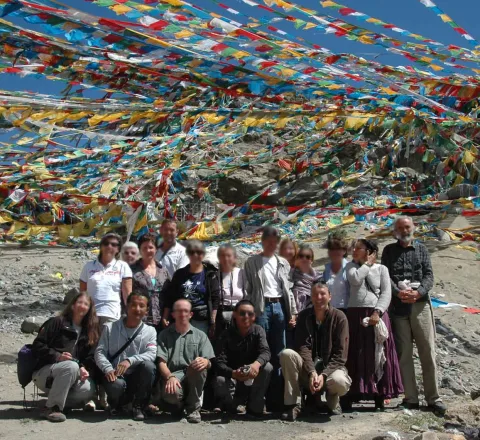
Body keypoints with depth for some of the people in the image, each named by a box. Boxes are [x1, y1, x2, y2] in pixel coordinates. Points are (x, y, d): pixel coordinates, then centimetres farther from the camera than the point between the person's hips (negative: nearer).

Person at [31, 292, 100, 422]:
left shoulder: (89, 331, 15)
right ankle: (53, 407, -24)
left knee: (88, 390, -28)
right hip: (44, 373, -4)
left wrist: (85, 369, -13)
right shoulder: (57, 322, 0)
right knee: (71, 366, -36)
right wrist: (57, 356, -23)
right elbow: (37, 345, -7)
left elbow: (89, 357, 9)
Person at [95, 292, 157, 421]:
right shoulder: (110, 328, 6)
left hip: (137, 377, 1)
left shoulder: (150, 331, 4)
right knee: (117, 385, -36)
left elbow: (151, 354, -11)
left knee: (148, 365, -31)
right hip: (115, 376, -1)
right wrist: (108, 368, -21)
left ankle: (139, 406, -7)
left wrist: (130, 360, -28)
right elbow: (100, 352, -1)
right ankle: (116, 405, 5)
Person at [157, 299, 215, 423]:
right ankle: (179, 405, 3)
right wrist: (170, 377, -19)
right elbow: (162, 362, 2)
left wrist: (205, 362, -22)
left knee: (198, 366, -35)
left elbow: (209, 363, 4)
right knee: (170, 393, -38)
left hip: (193, 378, 1)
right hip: (173, 375, -1)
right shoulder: (165, 335, 14)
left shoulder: (200, 335, 15)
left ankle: (193, 408, -11)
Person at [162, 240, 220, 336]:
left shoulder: (210, 274, 2)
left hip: (201, 321, -2)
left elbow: (215, 300, -2)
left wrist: (212, 322, -8)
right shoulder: (180, 274, 12)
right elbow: (170, 297, 13)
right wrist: (165, 317, 6)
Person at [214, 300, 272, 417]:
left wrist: (257, 364, -51)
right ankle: (232, 404, 1)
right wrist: (233, 373, -46)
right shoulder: (227, 334, -12)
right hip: (232, 377, -1)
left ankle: (254, 407, -12)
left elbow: (265, 352, -25)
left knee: (267, 367, -28)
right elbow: (220, 362, -23)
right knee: (219, 382, -33)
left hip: (252, 377, 2)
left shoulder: (258, 331, -7)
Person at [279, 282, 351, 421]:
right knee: (286, 354, -27)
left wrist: (324, 375, -23)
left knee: (340, 382, -36)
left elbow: (340, 354, -11)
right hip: (307, 369, 2)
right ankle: (291, 405, -20)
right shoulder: (304, 316, 1)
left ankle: (332, 401, 3)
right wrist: (312, 372, -25)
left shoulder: (339, 317, -6)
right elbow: (303, 347, -9)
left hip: (331, 367, -2)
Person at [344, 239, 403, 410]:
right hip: (355, 315, 1)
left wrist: (377, 312, -15)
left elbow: (386, 294, -2)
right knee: (355, 357, 0)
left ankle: (380, 397, 7)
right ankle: (349, 396, 2)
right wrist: (367, 264, 0)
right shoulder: (351, 266, 12)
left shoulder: (381, 269, 8)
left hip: (377, 315, -1)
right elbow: (355, 279, -10)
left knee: (378, 356, 0)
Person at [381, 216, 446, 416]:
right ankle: (411, 398, 9)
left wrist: (418, 292, -14)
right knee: (403, 353, 2)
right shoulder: (389, 251, 13)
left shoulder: (421, 249, 14)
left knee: (428, 352, -2)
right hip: (398, 307, 0)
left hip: (420, 304, 0)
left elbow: (429, 275, 4)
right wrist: (398, 292, -15)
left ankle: (433, 398, 5)